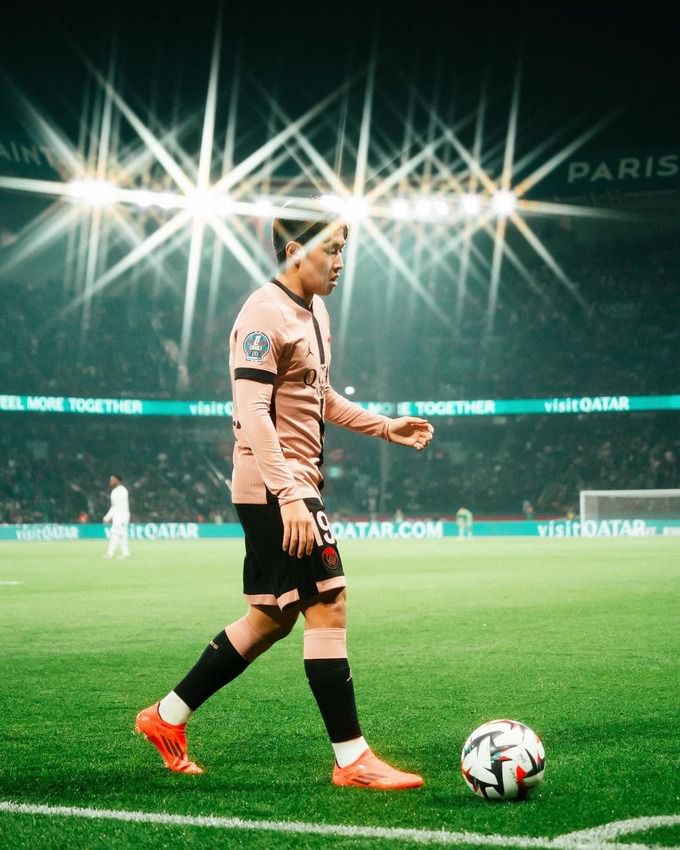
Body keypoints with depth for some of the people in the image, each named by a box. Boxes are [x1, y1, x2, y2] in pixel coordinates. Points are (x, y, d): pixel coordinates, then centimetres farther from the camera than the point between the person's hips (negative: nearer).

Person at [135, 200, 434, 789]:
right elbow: (251, 412, -21)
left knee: (271, 621, 14)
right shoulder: (266, 314, -15)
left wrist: (386, 427, 20)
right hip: (274, 489, -10)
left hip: (295, 486, 10)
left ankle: (167, 718, 24)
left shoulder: (314, 311, 16)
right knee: (328, 608, -9)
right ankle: (352, 759, -4)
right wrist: (289, 496, -27)